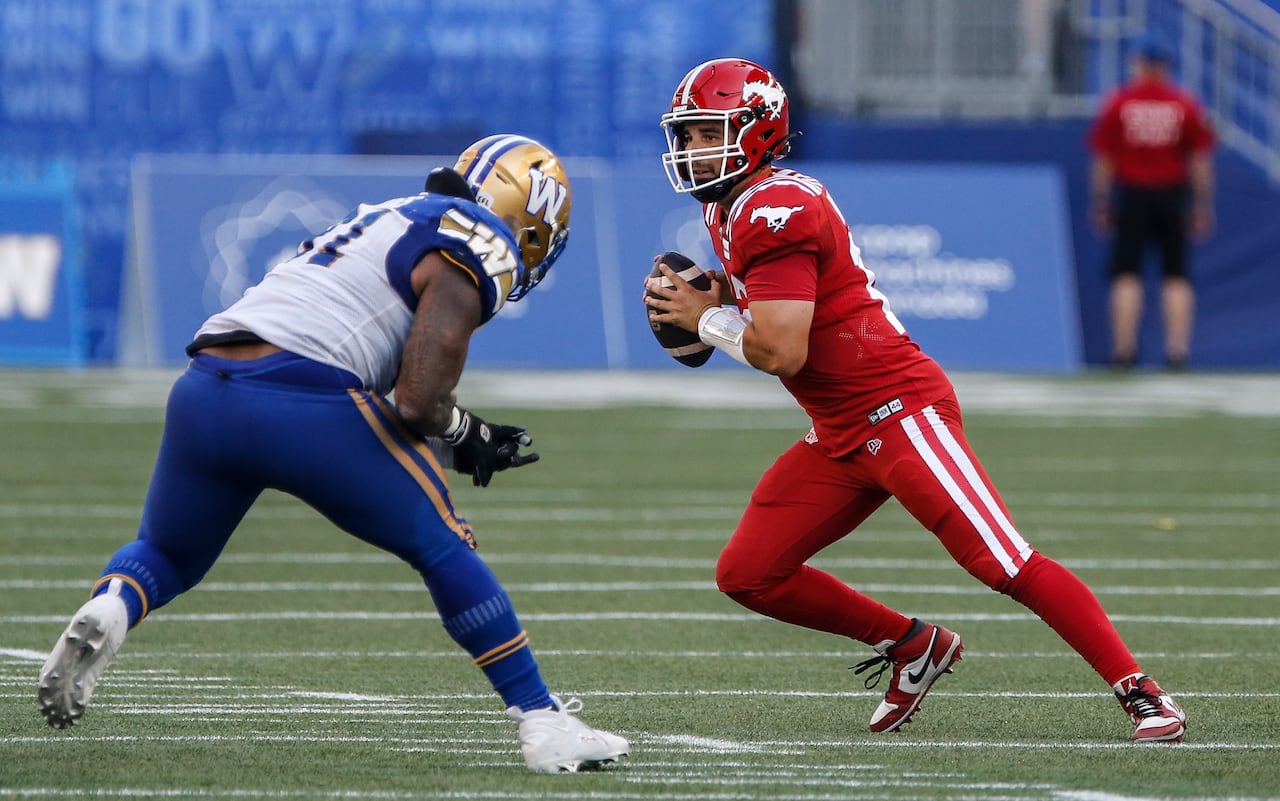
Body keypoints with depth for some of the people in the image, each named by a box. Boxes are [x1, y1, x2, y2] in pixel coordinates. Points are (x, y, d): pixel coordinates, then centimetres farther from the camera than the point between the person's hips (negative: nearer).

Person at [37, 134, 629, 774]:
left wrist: (459, 436, 22)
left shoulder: (387, 219, 29)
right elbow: (418, 402, -7)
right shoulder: (475, 247, 3)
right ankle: (543, 726, 12)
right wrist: (463, 435, 12)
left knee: (166, 556, 27)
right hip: (302, 403, -7)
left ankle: (107, 611, -5)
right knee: (441, 547, 11)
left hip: (201, 392, 7)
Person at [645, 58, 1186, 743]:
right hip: (839, 437, 10)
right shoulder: (730, 209, 13)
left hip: (895, 408, -10)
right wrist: (716, 294, 6)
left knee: (1006, 563, -15)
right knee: (747, 575, 7)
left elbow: (781, 352, -24)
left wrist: (705, 318, -8)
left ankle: (1140, 692, -10)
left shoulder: (774, 210, -18)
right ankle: (911, 646, 19)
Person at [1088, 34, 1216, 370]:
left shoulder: (1118, 103, -1)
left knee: (1126, 273, 1)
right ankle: (1178, 348, -1)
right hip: (1173, 195, 1)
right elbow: (1200, 159, 1)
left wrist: (1100, 204, 6)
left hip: (1131, 194, -1)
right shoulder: (1185, 105, 1)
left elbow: (1102, 159, 0)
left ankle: (1123, 347, -4)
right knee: (1176, 275, 5)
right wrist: (1203, 206, 6)